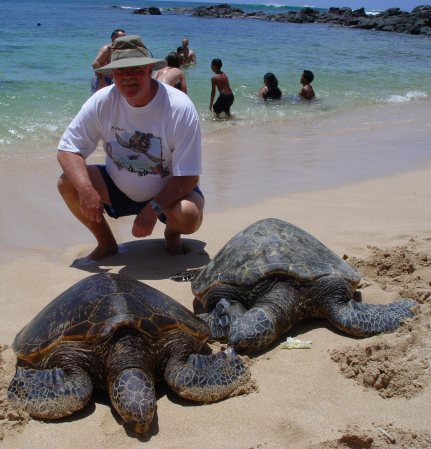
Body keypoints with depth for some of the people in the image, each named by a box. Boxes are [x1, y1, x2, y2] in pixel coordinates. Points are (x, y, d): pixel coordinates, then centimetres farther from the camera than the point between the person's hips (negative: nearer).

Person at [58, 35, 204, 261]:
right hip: (117, 190, 3)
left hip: (168, 191, -3)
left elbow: (187, 177, -23)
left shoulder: (180, 108, -24)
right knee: (68, 182, -20)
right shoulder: (102, 101, -15)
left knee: (189, 217, -34)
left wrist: (153, 210, -34)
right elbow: (67, 149, -13)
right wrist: (86, 190, -32)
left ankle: (172, 233, 6)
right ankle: (106, 243, 3)